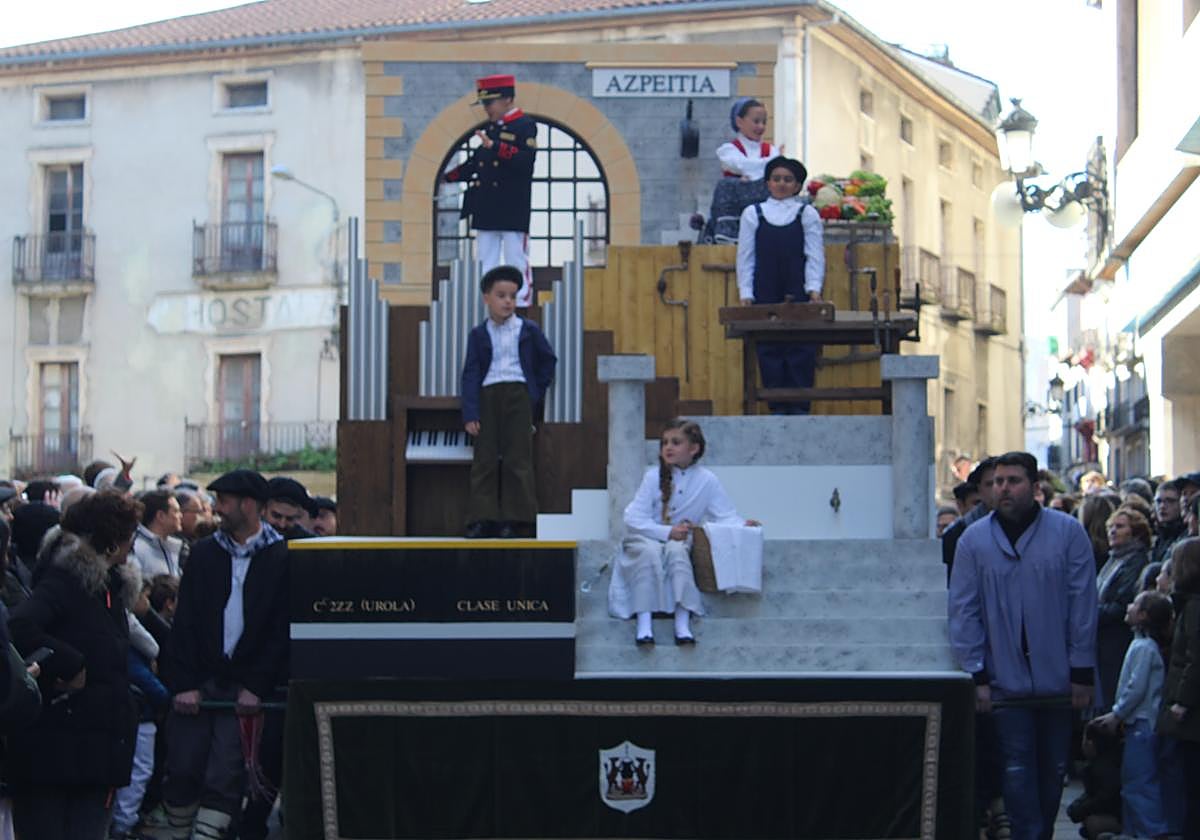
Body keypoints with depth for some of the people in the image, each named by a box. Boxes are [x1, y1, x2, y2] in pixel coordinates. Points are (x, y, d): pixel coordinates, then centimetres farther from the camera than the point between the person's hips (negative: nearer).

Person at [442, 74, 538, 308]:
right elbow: (476, 163, 23)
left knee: (516, 262, -3)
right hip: (487, 210, 7)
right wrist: (446, 178, 19)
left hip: (513, 211, -7)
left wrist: (494, 146, -30)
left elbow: (525, 160, -22)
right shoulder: (490, 128, 15)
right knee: (486, 264, 8)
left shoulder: (525, 126, -6)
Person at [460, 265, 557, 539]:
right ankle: (482, 520, -1)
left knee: (517, 459, -4)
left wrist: (537, 392, 7)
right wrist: (470, 414, -7)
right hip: (487, 396, 1)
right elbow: (471, 374, 2)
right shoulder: (478, 335, 7)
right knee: (484, 460, -1)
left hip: (518, 395, -1)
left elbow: (548, 360, 16)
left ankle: (515, 519, -1)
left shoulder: (528, 330, 6)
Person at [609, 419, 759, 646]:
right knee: (650, 551, -34)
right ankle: (644, 622, -38)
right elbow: (634, 519, -14)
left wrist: (742, 524, -28)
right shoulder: (654, 477, -9)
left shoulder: (706, 480, -6)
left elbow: (725, 515, -6)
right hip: (643, 537, -1)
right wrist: (668, 532, -24)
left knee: (676, 550, -33)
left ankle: (683, 623, -40)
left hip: (678, 542, 1)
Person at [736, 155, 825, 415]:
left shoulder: (807, 214, 7)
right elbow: (745, 257, 9)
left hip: (799, 294, -1)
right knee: (769, 349, 1)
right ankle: (777, 407, 7)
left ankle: (799, 406, 3)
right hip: (765, 294, 1)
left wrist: (814, 288, -8)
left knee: (800, 349, -3)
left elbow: (815, 255, 4)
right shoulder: (753, 214, 9)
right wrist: (745, 293, 1)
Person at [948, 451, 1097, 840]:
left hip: (1057, 678, 1)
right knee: (1018, 771, -3)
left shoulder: (1068, 532, -2)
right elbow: (963, 612, 1)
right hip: (1006, 680, 0)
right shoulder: (974, 540, 0)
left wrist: (1082, 672, -3)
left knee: (1054, 770, 11)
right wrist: (977, 675, -4)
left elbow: (1083, 605, -1)